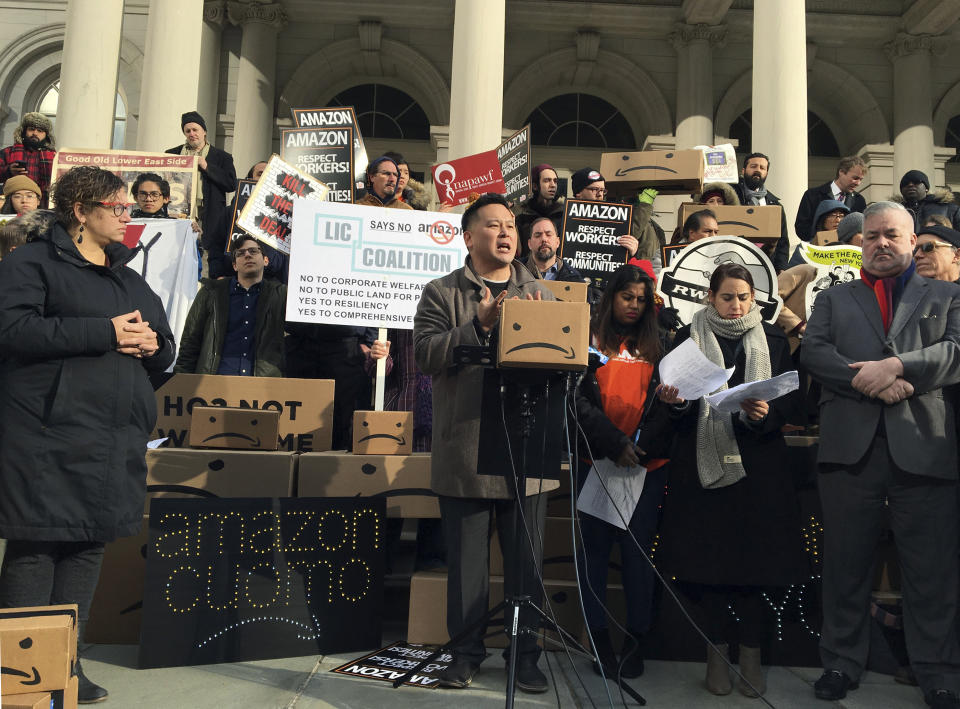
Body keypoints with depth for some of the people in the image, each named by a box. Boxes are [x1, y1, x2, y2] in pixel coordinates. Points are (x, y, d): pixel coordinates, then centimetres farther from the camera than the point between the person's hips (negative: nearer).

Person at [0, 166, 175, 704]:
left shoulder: (131, 278, 21)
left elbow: (166, 350, 23)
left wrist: (153, 345, -2)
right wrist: (105, 332, -17)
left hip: (116, 438, 7)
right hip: (48, 432, -7)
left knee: (91, 544, 9)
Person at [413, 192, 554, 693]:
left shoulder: (539, 294, 13)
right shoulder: (441, 294, 4)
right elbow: (425, 354, -10)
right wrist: (480, 324, -17)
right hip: (464, 450, -2)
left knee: (526, 560, 9)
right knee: (466, 560, 9)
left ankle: (525, 654, 24)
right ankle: (466, 651, 25)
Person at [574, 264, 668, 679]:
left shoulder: (655, 344, 14)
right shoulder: (589, 339, 3)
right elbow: (579, 399, -5)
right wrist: (614, 442, -15)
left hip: (647, 462, 2)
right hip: (596, 460, -2)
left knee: (638, 549, 4)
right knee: (595, 548, 4)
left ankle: (636, 640, 16)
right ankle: (599, 639, 15)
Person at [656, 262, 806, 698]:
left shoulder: (773, 339, 9)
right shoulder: (689, 338, 6)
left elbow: (792, 403, 4)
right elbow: (675, 402, 3)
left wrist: (765, 412, -16)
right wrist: (675, 400, -19)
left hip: (757, 466, 1)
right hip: (702, 463, 0)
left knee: (753, 559, 0)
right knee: (707, 559, 1)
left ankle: (751, 657, 16)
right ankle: (716, 656, 16)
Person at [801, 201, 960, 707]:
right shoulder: (834, 299, 18)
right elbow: (812, 352, 2)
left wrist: (897, 366, -15)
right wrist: (870, 380, -13)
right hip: (850, 447, 1)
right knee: (846, 564, 8)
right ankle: (842, 662, 21)